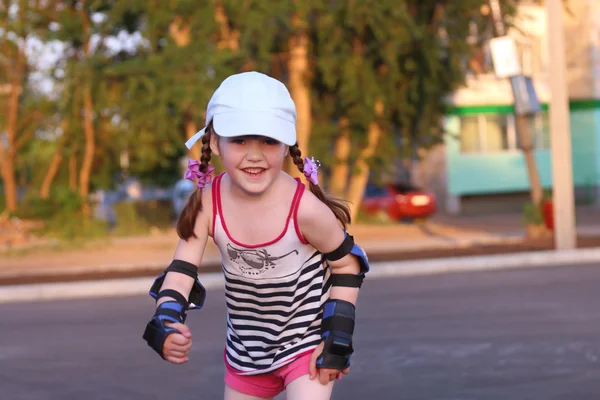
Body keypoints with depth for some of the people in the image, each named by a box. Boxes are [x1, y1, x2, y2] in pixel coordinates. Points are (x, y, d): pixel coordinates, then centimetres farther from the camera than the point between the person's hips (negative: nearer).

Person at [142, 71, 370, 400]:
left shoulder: (306, 209, -26)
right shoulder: (208, 203, -16)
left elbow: (347, 264, -11)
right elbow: (182, 270, -15)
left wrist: (337, 339, -12)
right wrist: (165, 324, -33)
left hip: (307, 344, -5)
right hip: (245, 349, 5)